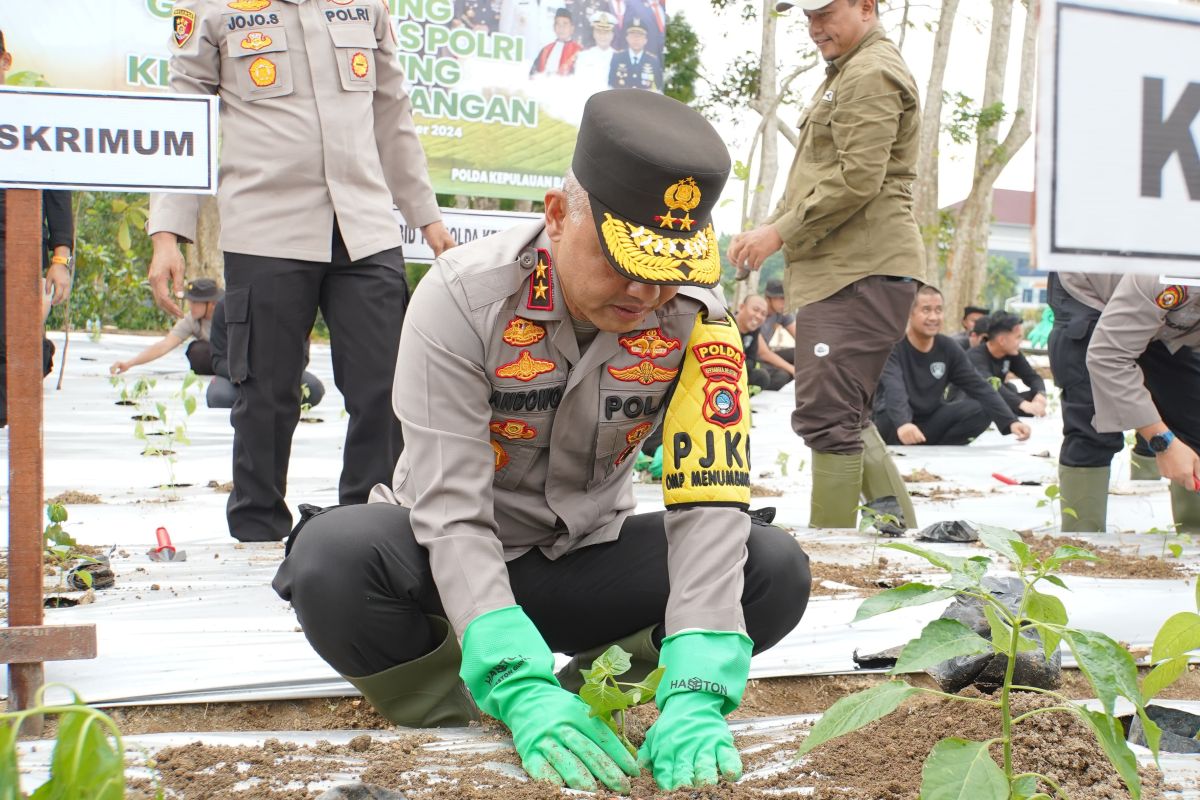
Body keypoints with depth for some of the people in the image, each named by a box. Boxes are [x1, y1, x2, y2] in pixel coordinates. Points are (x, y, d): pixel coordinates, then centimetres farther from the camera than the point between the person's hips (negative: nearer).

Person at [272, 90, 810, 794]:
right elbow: (451, 510, -28)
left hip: (588, 555, 2)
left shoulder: (696, 320, -17)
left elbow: (708, 501, -24)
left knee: (775, 572, -21)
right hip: (454, 564, -2)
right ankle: (459, 725, -10)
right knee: (334, 558, -35)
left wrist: (694, 697, -38)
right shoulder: (464, 297, -24)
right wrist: (523, 688, -41)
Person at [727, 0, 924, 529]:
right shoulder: (844, 74, 25)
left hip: (862, 272, -11)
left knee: (827, 417, -13)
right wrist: (768, 229, 14)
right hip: (838, 271, 11)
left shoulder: (870, 74, -9)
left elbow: (857, 179, -18)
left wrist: (780, 233, -12)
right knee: (846, 418, 14)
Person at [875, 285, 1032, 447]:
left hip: (931, 422, 5)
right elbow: (893, 389, -37)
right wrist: (902, 423, -58)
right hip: (895, 423, -5)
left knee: (981, 411, -15)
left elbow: (979, 387, -8)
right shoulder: (893, 346, -18)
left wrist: (1010, 421, -23)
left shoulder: (948, 348, -2)